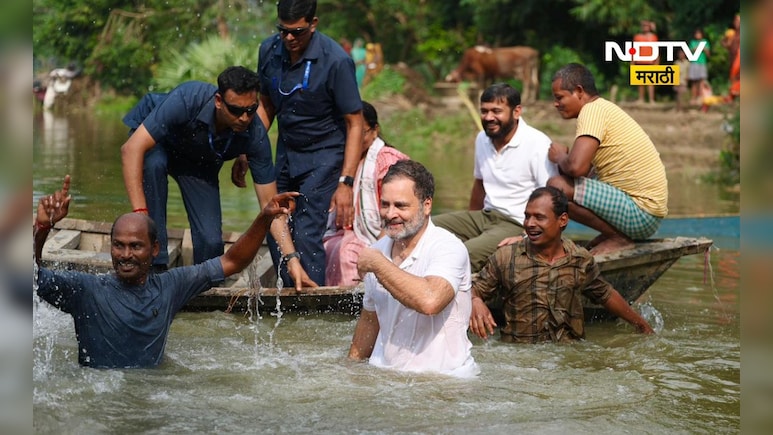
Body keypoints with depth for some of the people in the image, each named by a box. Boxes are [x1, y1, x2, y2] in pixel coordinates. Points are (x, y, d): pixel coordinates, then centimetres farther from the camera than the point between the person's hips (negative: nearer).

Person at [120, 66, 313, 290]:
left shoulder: (255, 135, -31)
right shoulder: (187, 99, -42)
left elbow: (269, 202, -25)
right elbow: (131, 149, -44)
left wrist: (292, 259, -37)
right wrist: (140, 213, -52)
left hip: (200, 163, 2)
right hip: (152, 141, -2)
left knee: (211, 242, -15)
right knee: (154, 164, -39)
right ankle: (154, 266, -28)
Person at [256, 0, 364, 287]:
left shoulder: (335, 61, -21)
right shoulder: (269, 51, -5)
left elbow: (355, 124, -16)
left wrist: (346, 183, -22)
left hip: (323, 155, -6)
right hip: (286, 153, 6)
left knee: (306, 236, -14)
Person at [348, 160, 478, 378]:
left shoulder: (448, 247, -12)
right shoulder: (378, 250, 10)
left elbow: (430, 301, -32)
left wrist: (377, 264, -19)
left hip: (442, 378, -6)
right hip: (383, 376, 6)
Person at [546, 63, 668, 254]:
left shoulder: (592, 110, -14)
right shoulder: (604, 108, 16)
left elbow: (576, 166, -27)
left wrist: (560, 157, -5)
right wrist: (565, 157, 6)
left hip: (641, 214, -11)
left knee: (558, 187, -21)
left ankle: (619, 237, -8)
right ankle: (619, 232, 13)